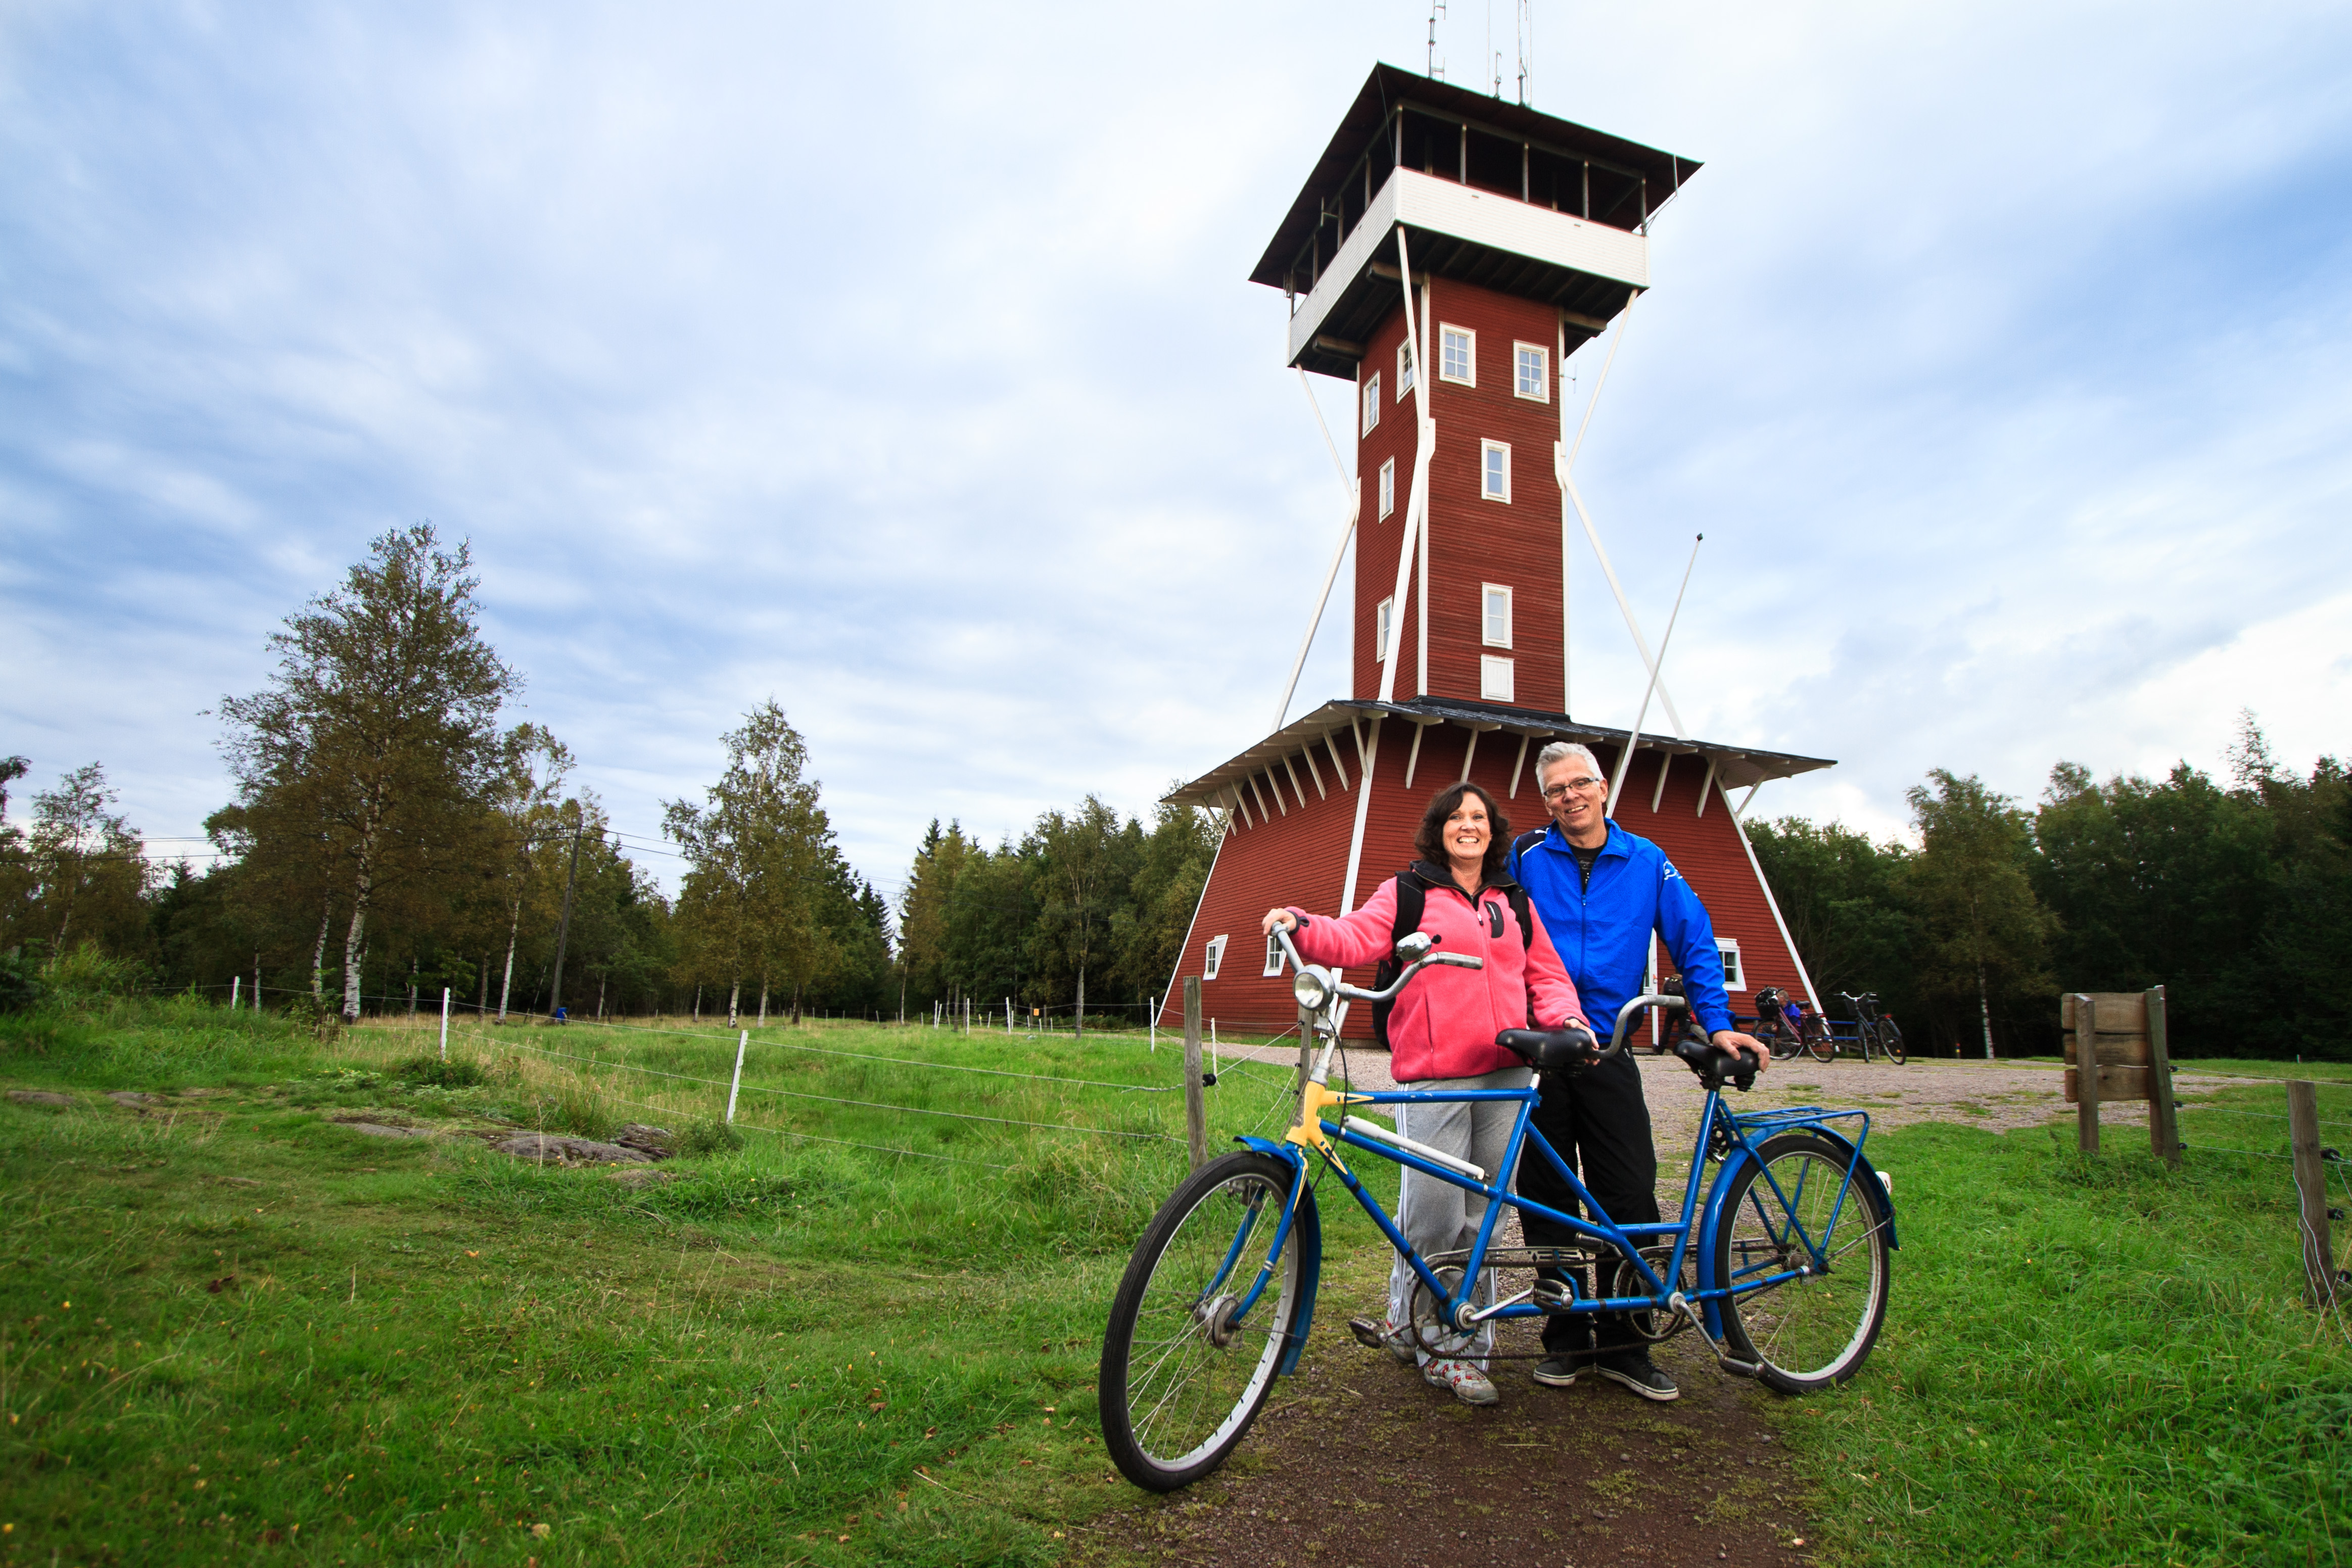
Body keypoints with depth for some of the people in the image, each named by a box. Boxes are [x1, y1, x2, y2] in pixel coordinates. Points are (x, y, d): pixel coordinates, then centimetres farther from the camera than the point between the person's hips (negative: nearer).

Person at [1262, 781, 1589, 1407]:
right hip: (1434, 1074, -4)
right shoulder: (1407, 893, 6)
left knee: (1480, 1218, 10)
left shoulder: (1514, 903, 19)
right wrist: (1301, 926, -27)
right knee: (1434, 1215, -6)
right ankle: (1414, 1326, 16)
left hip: (1506, 1075, 4)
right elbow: (1355, 937, -9)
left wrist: (1568, 1018, 0)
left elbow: (1546, 975, 19)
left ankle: (1466, 1346, 24)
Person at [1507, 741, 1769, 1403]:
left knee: (1630, 1197, 0)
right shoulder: (1526, 858, 1)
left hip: (1608, 1053, 1)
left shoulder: (1646, 862, 5)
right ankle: (1565, 1340, 20)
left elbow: (1693, 942, 7)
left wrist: (1718, 1024, -1)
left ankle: (1623, 1346, 16)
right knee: (1546, 1199, 5)